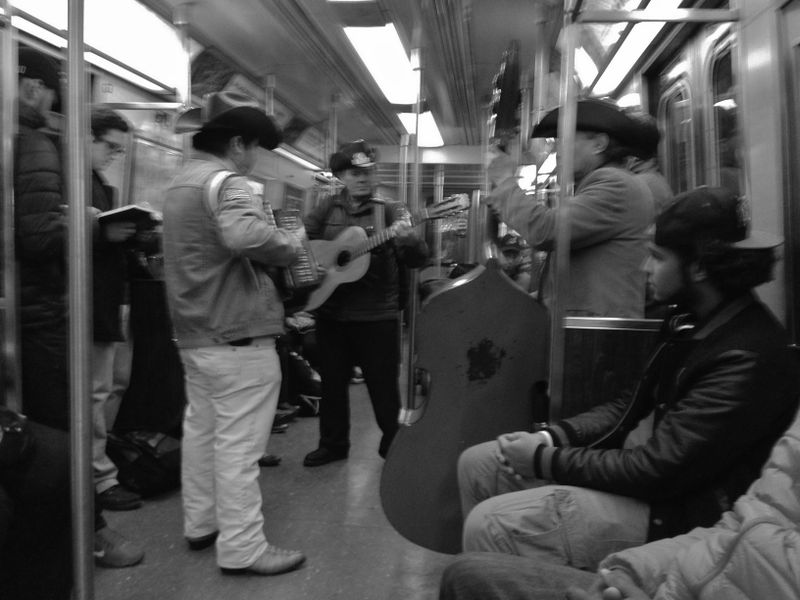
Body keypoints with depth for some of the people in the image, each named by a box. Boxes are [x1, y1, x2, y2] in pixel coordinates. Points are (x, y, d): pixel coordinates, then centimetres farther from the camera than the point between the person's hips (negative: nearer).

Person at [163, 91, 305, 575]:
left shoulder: (182, 182, 16)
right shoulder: (225, 182, -17)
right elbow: (247, 236, -37)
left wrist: (275, 241, 15)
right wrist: (291, 245, -18)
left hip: (195, 331, 10)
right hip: (237, 335, -10)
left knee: (201, 429, 18)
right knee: (238, 443, -3)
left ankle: (201, 523, 31)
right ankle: (241, 548, 6)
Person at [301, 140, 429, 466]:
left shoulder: (390, 209, -2)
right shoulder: (328, 207, 7)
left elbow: (418, 259, -9)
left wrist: (407, 238, -31)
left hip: (377, 314, -3)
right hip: (331, 312, 4)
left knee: (383, 385, 5)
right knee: (332, 382, 14)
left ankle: (394, 446, 24)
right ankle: (333, 444, 31)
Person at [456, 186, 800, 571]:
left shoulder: (747, 358, -24)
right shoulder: (695, 322, 7)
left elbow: (655, 470, -25)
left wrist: (545, 460, -16)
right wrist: (554, 436, -1)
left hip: (667, 511, -9)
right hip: (626, 462, 9)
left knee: (489, 524, -21)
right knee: (477, 463, 7)